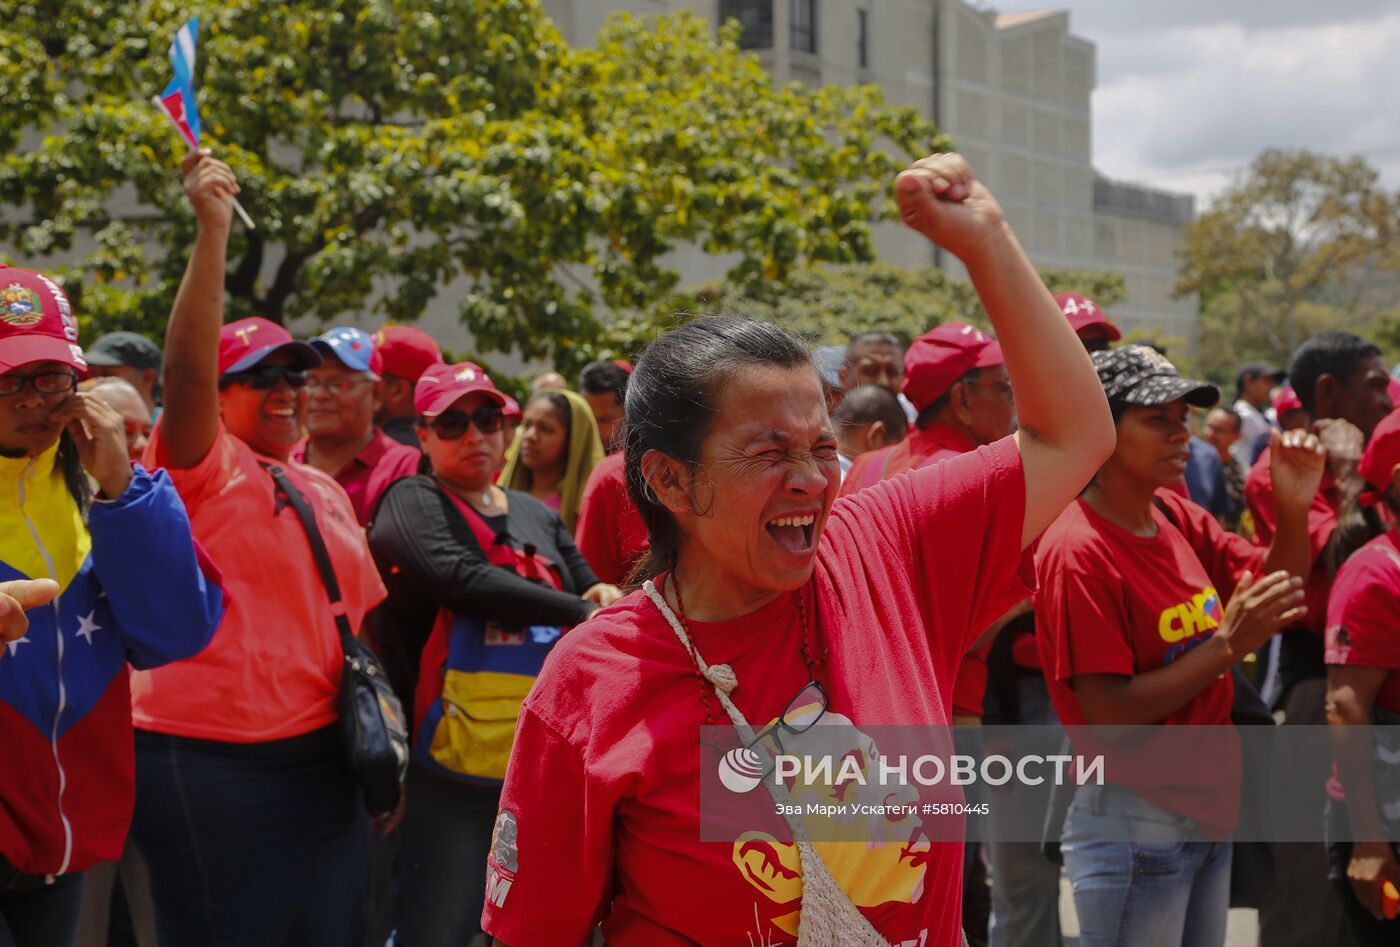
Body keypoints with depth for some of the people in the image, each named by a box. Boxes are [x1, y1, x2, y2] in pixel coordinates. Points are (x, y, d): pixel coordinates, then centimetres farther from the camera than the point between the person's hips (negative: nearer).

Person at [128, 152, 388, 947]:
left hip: (321, 760, 7)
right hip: (209, 762, -7)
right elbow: (186, 366, -23)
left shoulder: (326, 492, 15)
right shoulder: (202, 469, -5)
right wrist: (214, 230, -27)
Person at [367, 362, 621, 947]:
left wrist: (607, 600, -6)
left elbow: (592, 593, 19)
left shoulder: (538, 516, 17)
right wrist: (577, 611, -18)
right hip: (453, 770, -6)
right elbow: (459, 577, -18)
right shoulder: (412, 502, -1)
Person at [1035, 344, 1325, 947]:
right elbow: (1109, 714, -21)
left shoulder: (1178, 517, 4)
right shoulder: (1077, 552, -19)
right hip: (1136, 827, -8)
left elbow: (1274, 590, 11)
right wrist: (1227, 644, -23)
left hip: (1211, 817, 8)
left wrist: (1293, 510, -6)